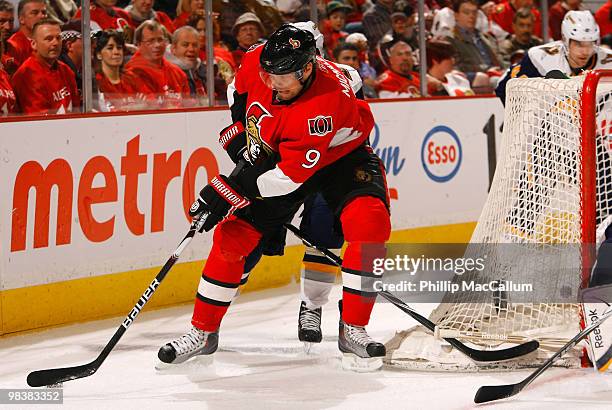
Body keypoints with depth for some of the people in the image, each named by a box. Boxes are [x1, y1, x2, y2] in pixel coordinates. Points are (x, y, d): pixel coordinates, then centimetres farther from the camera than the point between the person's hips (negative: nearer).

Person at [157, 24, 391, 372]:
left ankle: (353, 330, -18)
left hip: (339, 155, -4)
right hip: (271, 156, 4)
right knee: (233, 235, -5)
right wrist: (239, 138, -5)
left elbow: (291, 175, -36)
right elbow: (238, 92, 5)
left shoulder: (326, 105, -39)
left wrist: (230, 192, -34)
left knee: (370, 224, -28)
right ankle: (203, 332, 9)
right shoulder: (257, 61, -22)